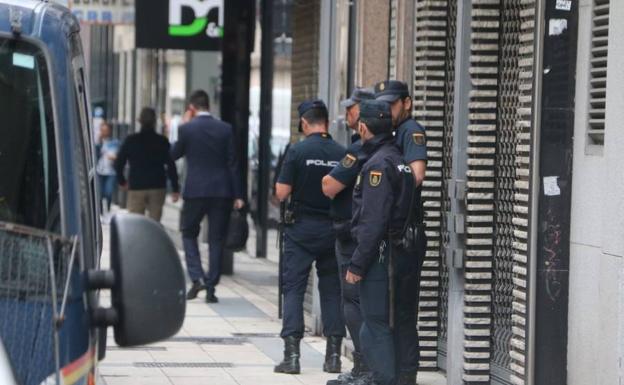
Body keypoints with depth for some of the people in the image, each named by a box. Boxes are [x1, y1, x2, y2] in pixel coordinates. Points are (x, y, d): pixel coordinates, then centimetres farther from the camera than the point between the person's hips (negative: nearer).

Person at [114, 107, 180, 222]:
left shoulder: (130, 140, 1)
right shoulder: (162, 141, -1)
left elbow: (118, 164, 3)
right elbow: (171, 165, -4)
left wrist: (122, 181, 19)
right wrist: (175, 189, 0)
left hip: (136, 188, 0)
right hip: (158, 187, 0)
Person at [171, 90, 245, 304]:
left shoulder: (187, 129, -5)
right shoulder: (225, 129, 0)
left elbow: (173, 155, 10)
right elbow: (233, 163, 0)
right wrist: (237, 195, 3)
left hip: (195, 191, -1)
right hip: (221, 191, 2)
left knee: (189, 234, 15)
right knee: (217, 239, 7)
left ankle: (197, 278, -2)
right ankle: (211, 288, 6)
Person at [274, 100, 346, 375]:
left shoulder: (298, 151, -11)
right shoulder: (342, 154, -3)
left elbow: (281, 193, -11)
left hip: (301, 228, -3)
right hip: (333, 229, 3)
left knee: (293, 288, 2)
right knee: (332, 290, 10)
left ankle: (292, 354, -6)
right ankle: (333, 355, 10)